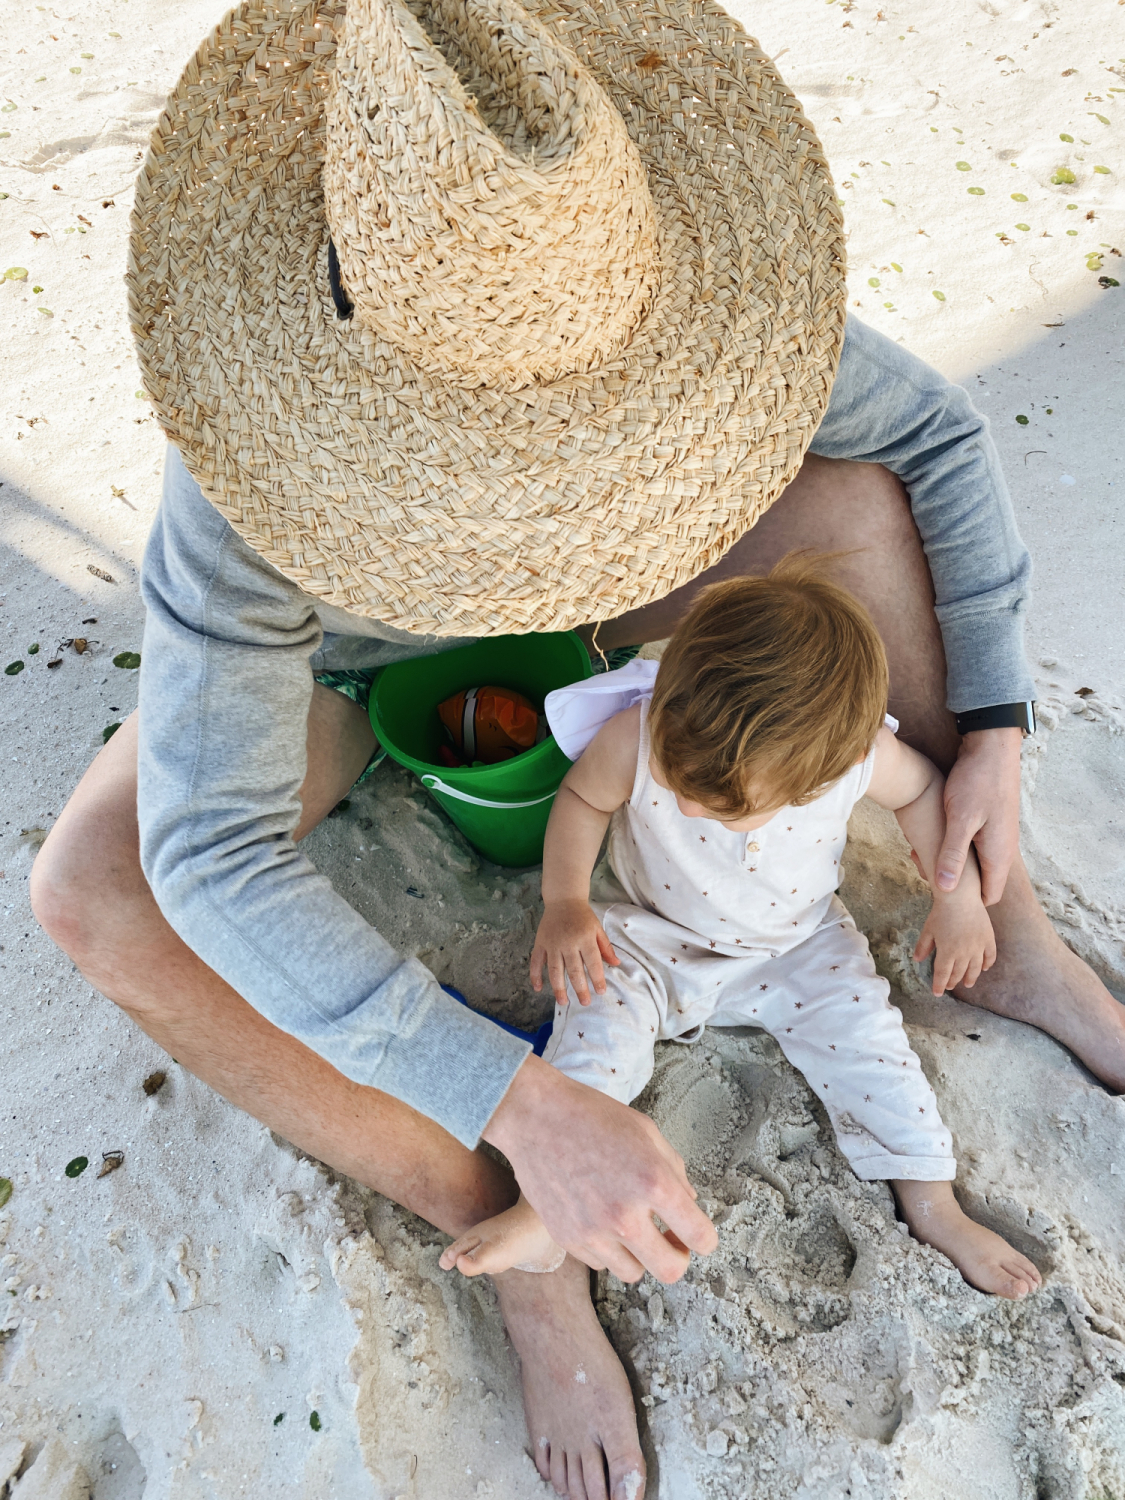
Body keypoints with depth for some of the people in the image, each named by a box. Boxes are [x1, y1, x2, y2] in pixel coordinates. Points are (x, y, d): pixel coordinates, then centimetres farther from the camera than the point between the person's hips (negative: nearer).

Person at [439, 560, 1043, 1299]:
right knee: (599, 1022, -23)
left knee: (862, 1033, -14)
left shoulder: (859, 755, -30)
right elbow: (583, 799, -10)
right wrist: (565, 903, -20)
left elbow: (923, 789, -5)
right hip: (653, 936, 0)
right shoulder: (633, 738, -32)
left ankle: (934, 1209, 7)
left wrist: (961, 899, -7)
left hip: (797, 946, 1)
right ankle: (548, 1213, -15)